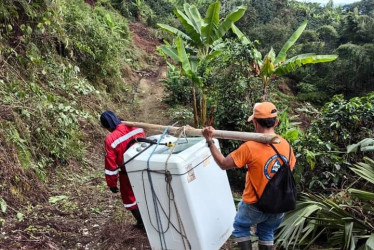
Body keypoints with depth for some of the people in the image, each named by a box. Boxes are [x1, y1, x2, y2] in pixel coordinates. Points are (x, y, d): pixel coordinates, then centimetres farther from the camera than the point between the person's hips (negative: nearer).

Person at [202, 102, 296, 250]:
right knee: (267, 233, 27)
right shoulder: (286, 145, -7)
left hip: (255, 206, -4)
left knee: (240, 227, 24)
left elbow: (223, 164, -14)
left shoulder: (250, 147, -25)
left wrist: (209, 142, -7)